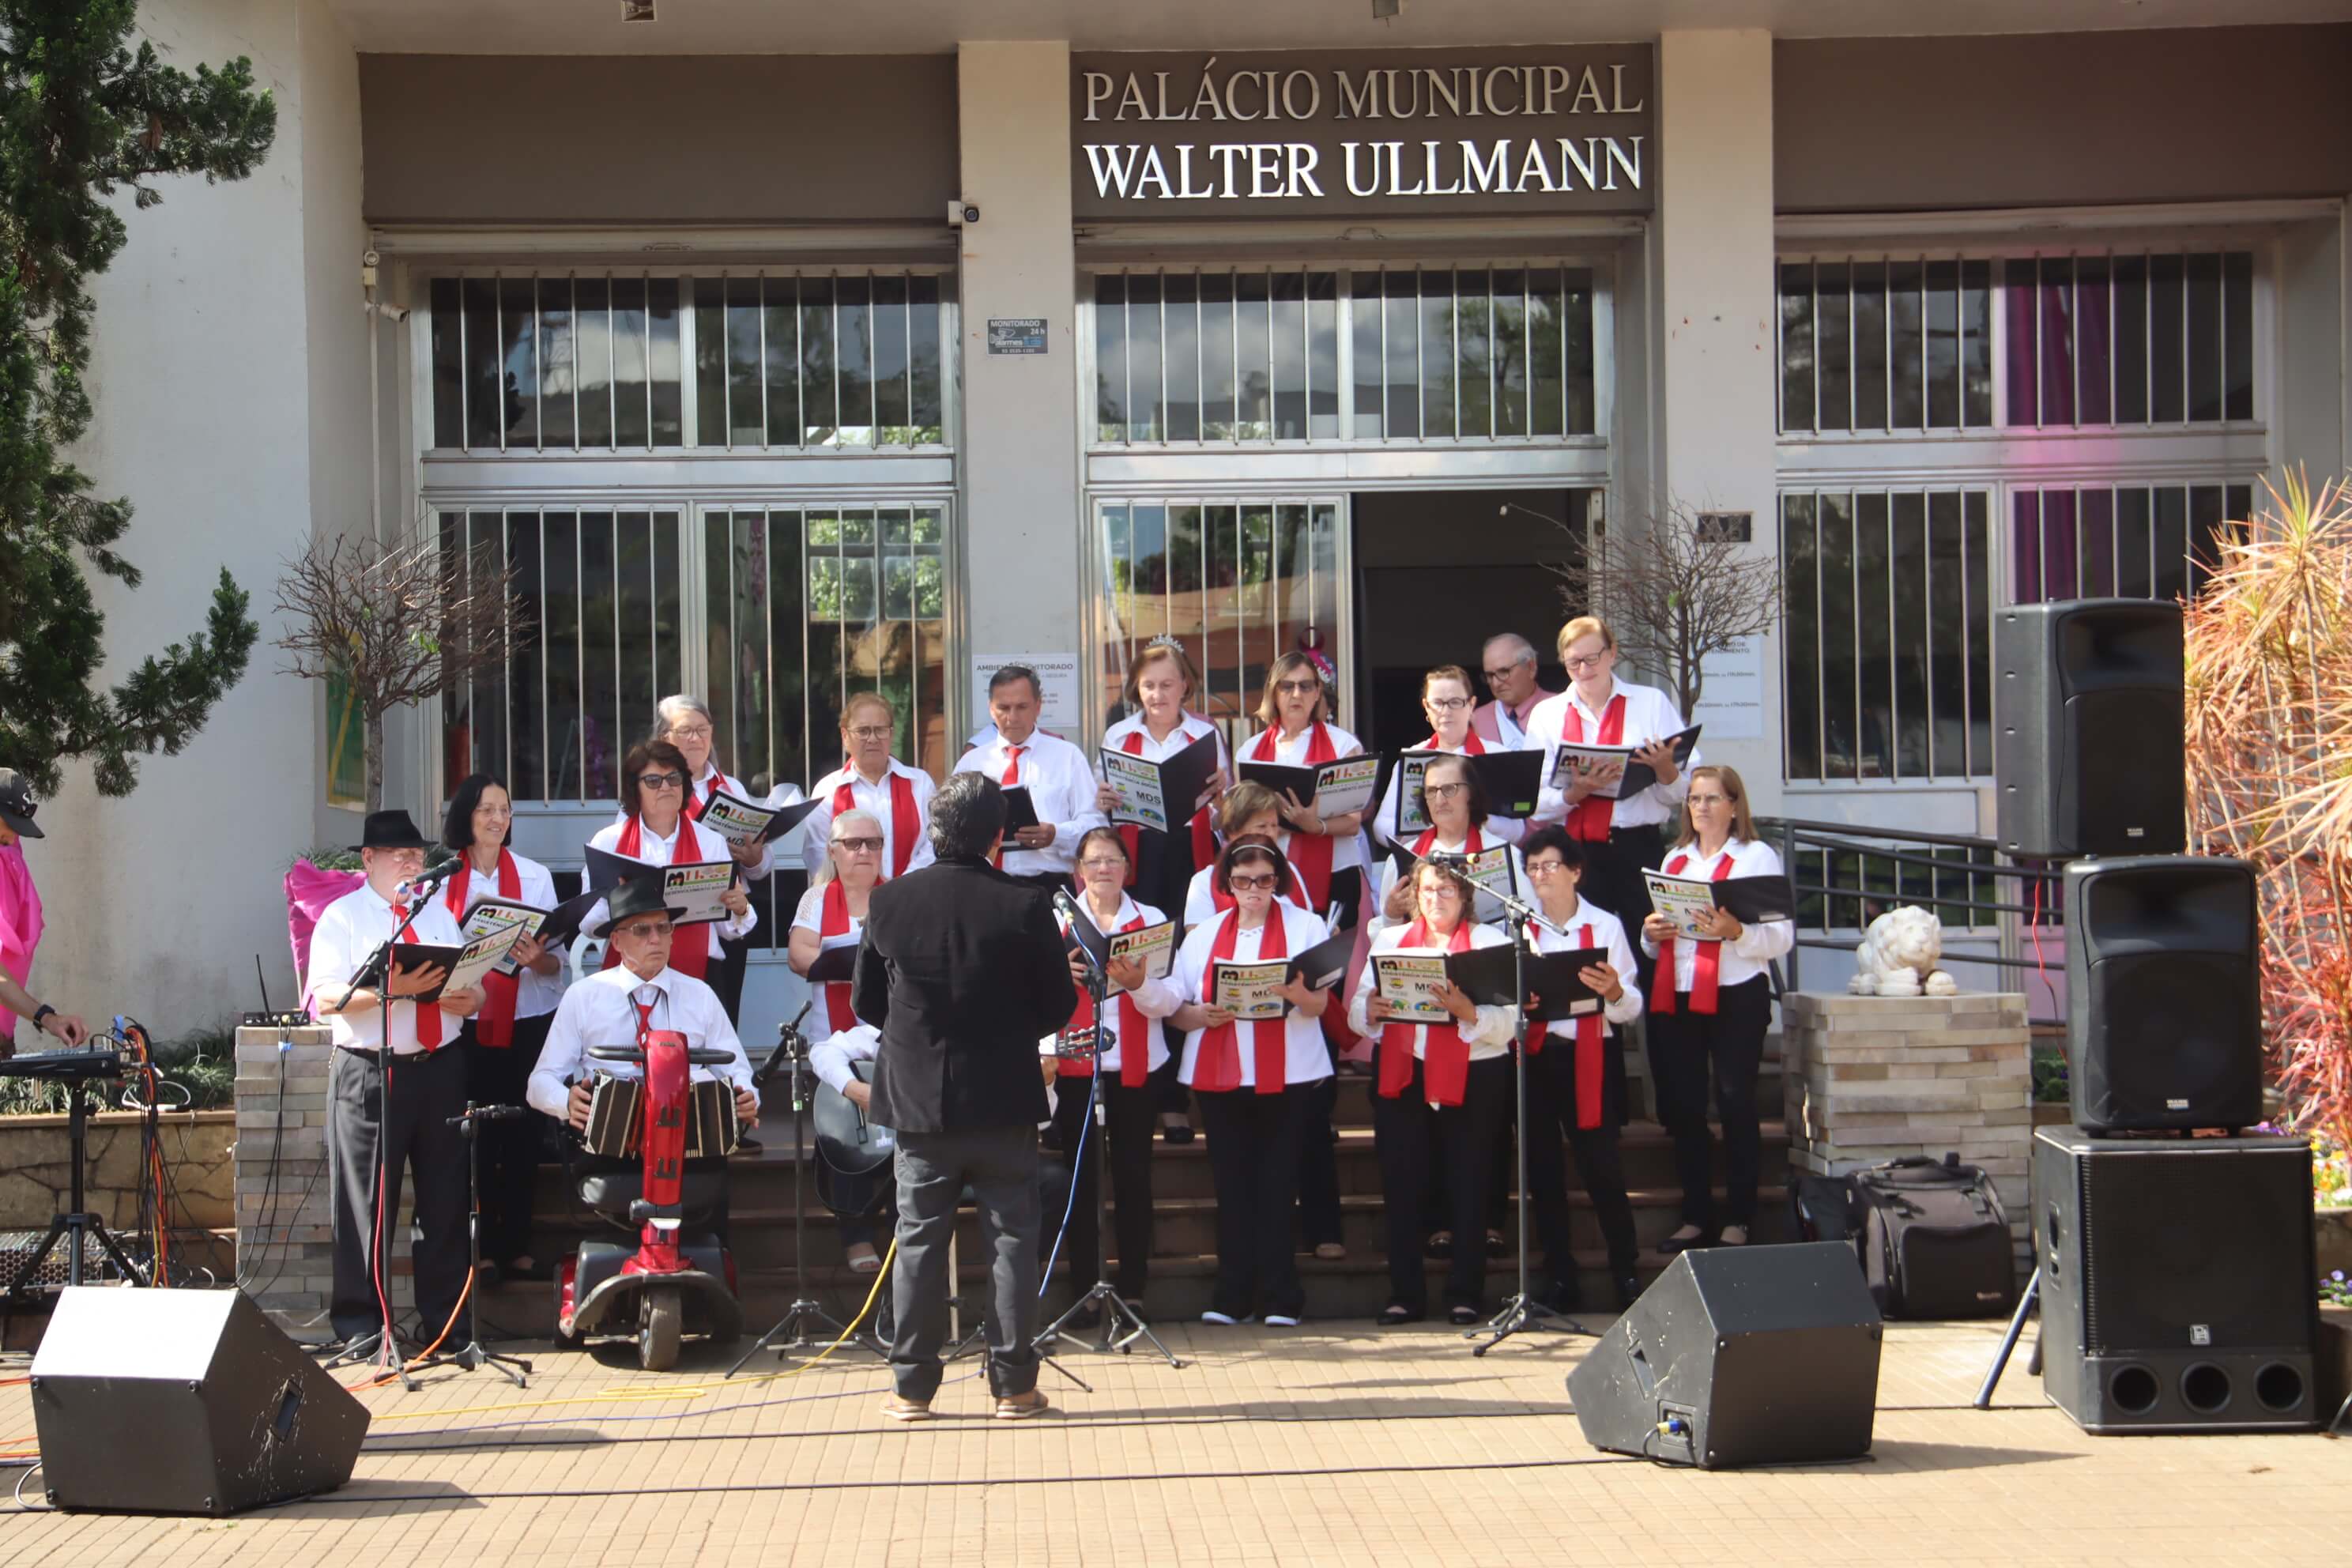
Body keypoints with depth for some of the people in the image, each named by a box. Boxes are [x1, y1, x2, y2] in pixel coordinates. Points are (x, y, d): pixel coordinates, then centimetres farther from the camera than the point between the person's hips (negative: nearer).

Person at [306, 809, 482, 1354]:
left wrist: (469, 998, -10)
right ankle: (360, 1322, 7)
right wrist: (392, 990, -23)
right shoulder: (342, 916, 2)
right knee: (366, 1200, -1)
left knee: (446, 1196, 7)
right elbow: (325, 998, -10)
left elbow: (469, 983, 14)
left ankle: (447, 1316, 16)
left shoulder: (438, 913, 18)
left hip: (439, 1068, 5)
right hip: (369, 1073, -5)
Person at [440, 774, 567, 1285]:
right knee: (475, 1136, -2)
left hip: (527, 1020, 1)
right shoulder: (441, 877, 3)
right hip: (465, 1022, -1)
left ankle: (517, 1245, 10)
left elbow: (557, 960, 5)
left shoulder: (535, 876, 7)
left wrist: (536, 958, -18)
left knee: (522, 1132, 2)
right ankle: (482, 1247, 6)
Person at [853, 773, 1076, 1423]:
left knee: (919, 1239, 8)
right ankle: (1013, 1382, 8)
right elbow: (1059, 1005, -3)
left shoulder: (889, 902, -5)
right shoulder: (1026, 906, -10)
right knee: (1011, 1237, 6)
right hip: (1004, 1098, -1)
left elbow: (866, 1002, 4)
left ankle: (913, 1385, 9)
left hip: (918, 1099, 2)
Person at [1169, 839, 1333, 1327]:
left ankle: (1279, 1297, -1)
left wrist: (1297, 994, -26)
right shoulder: (1204, 935, 14)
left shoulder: (1307, 926, 6)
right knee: (1231, 1185, 1)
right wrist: (1202, 1016, -12)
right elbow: (1176, 1009, 10)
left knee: (1277, 1185, -4)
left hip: (1286, 1075, -2)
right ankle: (1232, 1292, 5)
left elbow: (1320, 1004, -4)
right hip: (1219, 1074, 3)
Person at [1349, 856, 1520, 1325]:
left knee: (1468, 1185, 0)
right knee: (1401, 1185, 1)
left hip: (1474, 1077, -2)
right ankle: (1405, 1294, 8)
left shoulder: (1493, 942, 4)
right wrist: (1369, 1012, -16)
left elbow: (1509, 1021, -8)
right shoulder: (1389, 940, 14)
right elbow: (1357, 1011, 6)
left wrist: (1467, 1012, -26)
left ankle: (1465, 1293, 9)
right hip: (1401, 1075, 2)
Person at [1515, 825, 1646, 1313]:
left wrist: (1613, 990, -22)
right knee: (1543, 1171, 4)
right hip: (1534, 1057, 3)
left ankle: (1626, 1274, 0)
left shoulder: (1605, 926, 4)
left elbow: (1631, 1009, 0)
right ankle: (1560, 1278, 12)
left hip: (1590, 1058, -3)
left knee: (1602, 1167, -8)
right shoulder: (1519, 928, 9)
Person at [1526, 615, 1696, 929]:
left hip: (1639, 848, -1)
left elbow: (1686, 791, 3)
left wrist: (1665, 770, -18)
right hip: (1574, 853, 1)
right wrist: (1575, 793, -17)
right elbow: (1535, 802, 2)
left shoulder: (1653, 703, 10)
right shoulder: (1547, 714, 11)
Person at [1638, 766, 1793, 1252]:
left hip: (1736, 998, -5)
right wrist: (1651, 934, 1)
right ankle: (1696, 1216, 13)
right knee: (1682, 1107, 5)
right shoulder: (1675, 859, 17)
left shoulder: (1757, 857, 0)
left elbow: (1782, 936, -9)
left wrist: (1735, 931, -26)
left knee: (1735, 1104, -4)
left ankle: (1738, 1220, 2)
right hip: (1674, 998, 5)